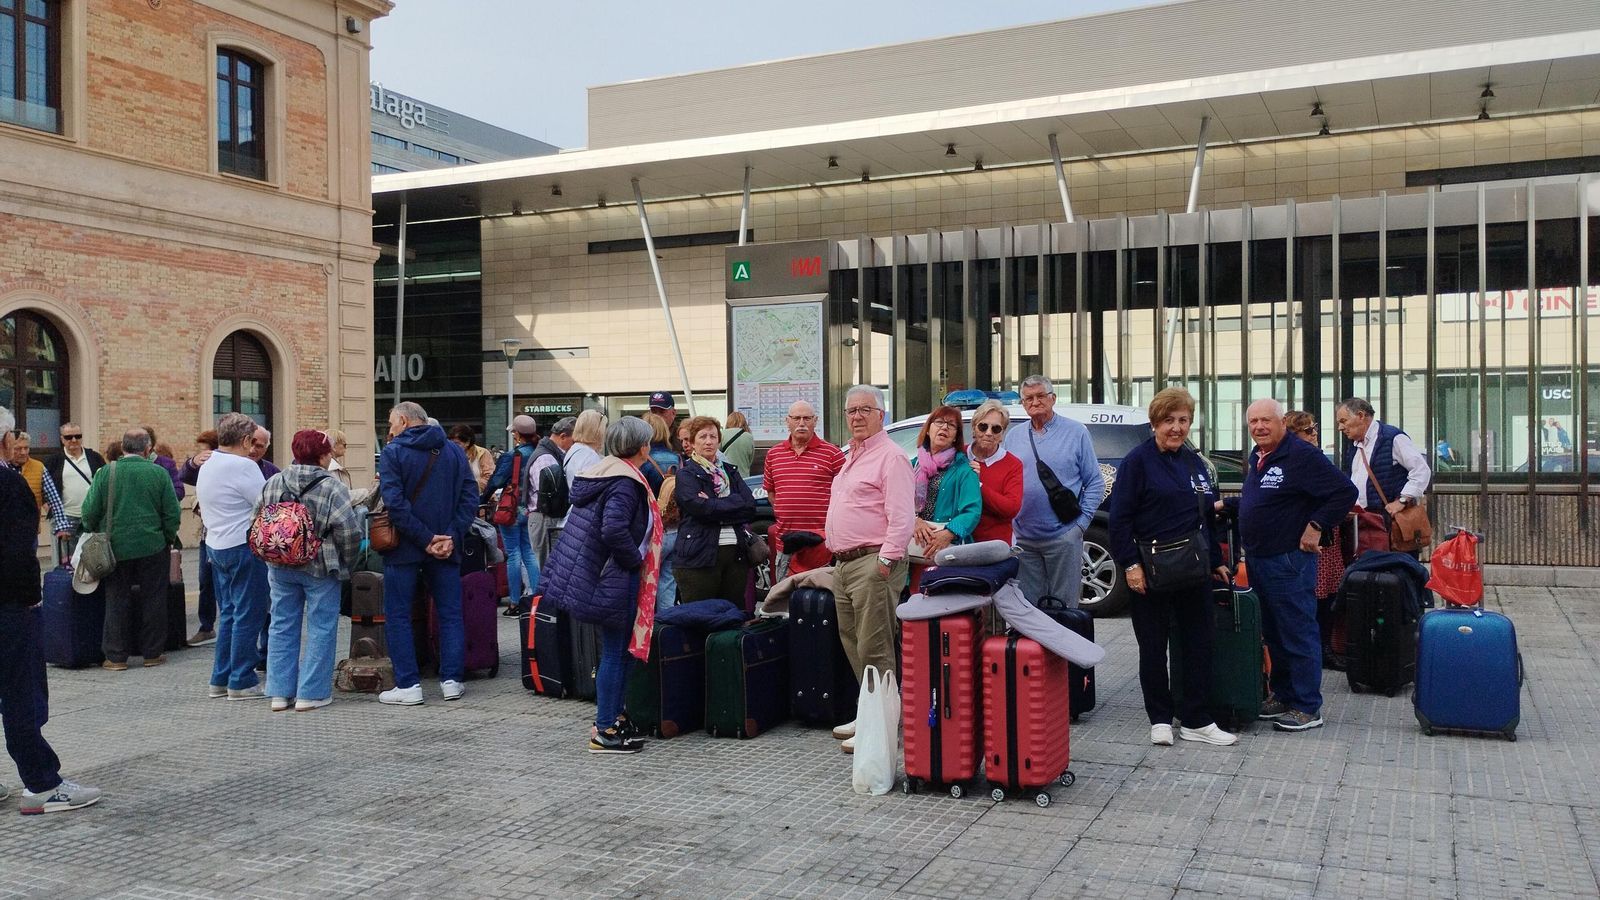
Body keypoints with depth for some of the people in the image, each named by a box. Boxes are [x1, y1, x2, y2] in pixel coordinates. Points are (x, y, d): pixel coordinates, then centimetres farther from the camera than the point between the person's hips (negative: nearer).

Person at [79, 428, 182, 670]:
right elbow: (172, 513, -4)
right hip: (152, 548, -1)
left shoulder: (105, 473, -4)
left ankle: (116, 657, 12)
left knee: (116, 602, 10)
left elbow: (90, 511, -3)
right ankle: (152, 653, 14)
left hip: (116, 548, 1)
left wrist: (94, 536, 15)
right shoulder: (159, 473, -5)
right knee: (153, 600, 9)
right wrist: (169, 539, 11)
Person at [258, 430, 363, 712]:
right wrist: (346, 564, -4)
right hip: (320, 568, -5)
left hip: (280, 567, 5)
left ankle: (279, 692, 16)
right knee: (321, 628, 5)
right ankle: (311, 693, 6)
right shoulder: (332, 487, -14)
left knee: (282, 626, 13)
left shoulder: (272, 484, 2)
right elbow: (349, 530, -19)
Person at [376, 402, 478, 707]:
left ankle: (408, 685, 3)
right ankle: (451, 680, 10)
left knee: (398, 616, 5)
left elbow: (394, 503, -16)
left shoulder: (393, 452, -5)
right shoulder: (454, 452, 7)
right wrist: (451, 536, -7)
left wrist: (425, 539, -15)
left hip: (403, 548, -4)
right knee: (450, 613, 11)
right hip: (446, 549, 4)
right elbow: (470, 497, -1)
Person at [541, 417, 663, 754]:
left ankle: (612, 717, 27)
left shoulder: (603, 473, 12)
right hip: (617, 579, -10)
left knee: (619, 651, 19)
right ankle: (605, 731, 4)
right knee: (615, 653, -2)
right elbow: (613, 529, -32)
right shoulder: (625, 483, -19)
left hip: (598, 573, 10)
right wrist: (635, 559, -17)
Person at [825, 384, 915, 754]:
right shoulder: (852, 456, 21)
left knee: (873, 648, -8)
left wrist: (886, 560, -21)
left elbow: (902, 516, -18)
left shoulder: (890, 456, -10)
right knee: (853, 643, 15)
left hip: (873, 563, -10)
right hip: (844, 564, 10)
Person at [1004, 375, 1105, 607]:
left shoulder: (1076, 433, 2)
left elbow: (1095, 483, 1)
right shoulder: (1013, 437, 11)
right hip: (1023, 538, 3)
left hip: (1064, 537, -3)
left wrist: (1082, 522, -7)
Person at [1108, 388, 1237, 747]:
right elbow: (1119, 517, -12)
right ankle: (1160, 719, 17)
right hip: (1152, 570, -6)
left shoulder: (1194, 461, 12)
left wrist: (1216, 560, 17)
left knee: (1199, 642, 8)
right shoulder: (1138, 460, -8)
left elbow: (1206, 515, 20)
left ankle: (1196, 721, 17)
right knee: (1153, 646, 5)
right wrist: (1130, 564, -17)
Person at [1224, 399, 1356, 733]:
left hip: (1289, 563, -9)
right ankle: (1282, 696, 27)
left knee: (1298, 636, -3)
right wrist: (1226, 504, 21)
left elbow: (1345, 491, -17)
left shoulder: (1301, 455, -14)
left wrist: (1316, 525, -18)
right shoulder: (1255, 458, 14)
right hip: (1258, 561, 9)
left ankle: (1307, 708, 4)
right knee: (1273, 634, 16)